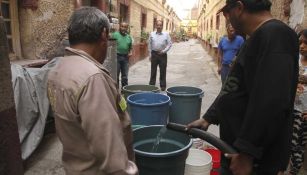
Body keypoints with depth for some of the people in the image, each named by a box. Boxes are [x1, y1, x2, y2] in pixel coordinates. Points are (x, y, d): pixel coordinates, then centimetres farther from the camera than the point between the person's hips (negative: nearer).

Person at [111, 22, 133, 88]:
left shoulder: (128, 37, 12)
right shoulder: (115, 34, -2)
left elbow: (130, 47, 21)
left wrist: (130, 52, 3)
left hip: (125, 57, 4)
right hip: (117, 57, -4)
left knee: (125, 75, 10)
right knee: (116, 75, 2)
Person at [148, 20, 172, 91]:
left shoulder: (166, 34, 0)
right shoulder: (152, 34, 5)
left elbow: (169, 44, 1)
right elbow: (149, 44, 9)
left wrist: (164, 51, -11)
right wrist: (150, 54, 6)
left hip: (162, 54, -1)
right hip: (154, 54, 1)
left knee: (163, 71, 4)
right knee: (153, 70, 7)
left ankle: (163, 85, 13)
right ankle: (151, 84, 17)